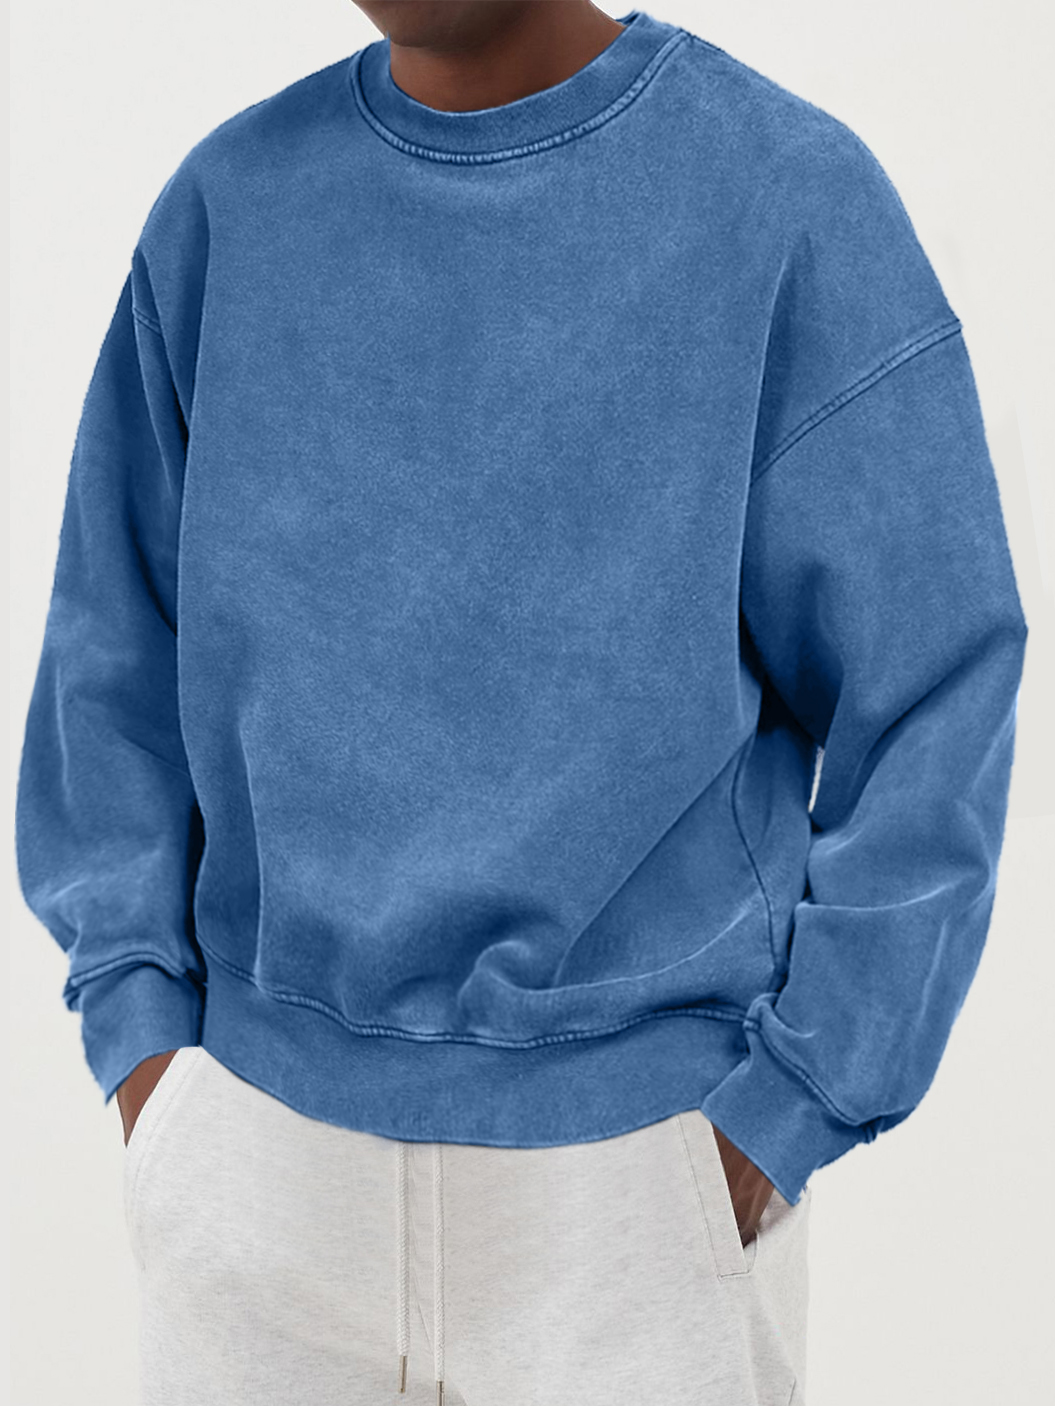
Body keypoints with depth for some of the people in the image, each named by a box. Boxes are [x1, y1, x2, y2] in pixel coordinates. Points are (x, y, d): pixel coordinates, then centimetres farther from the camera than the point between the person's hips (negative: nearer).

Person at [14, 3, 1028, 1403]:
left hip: (643, 1152, -2)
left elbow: (929, 687, -6)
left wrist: (787, 1107, -8)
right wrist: (136, 1012, 2)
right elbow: (119, 642, 8)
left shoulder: (797, 197, -8)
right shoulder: (227, 201, 2)